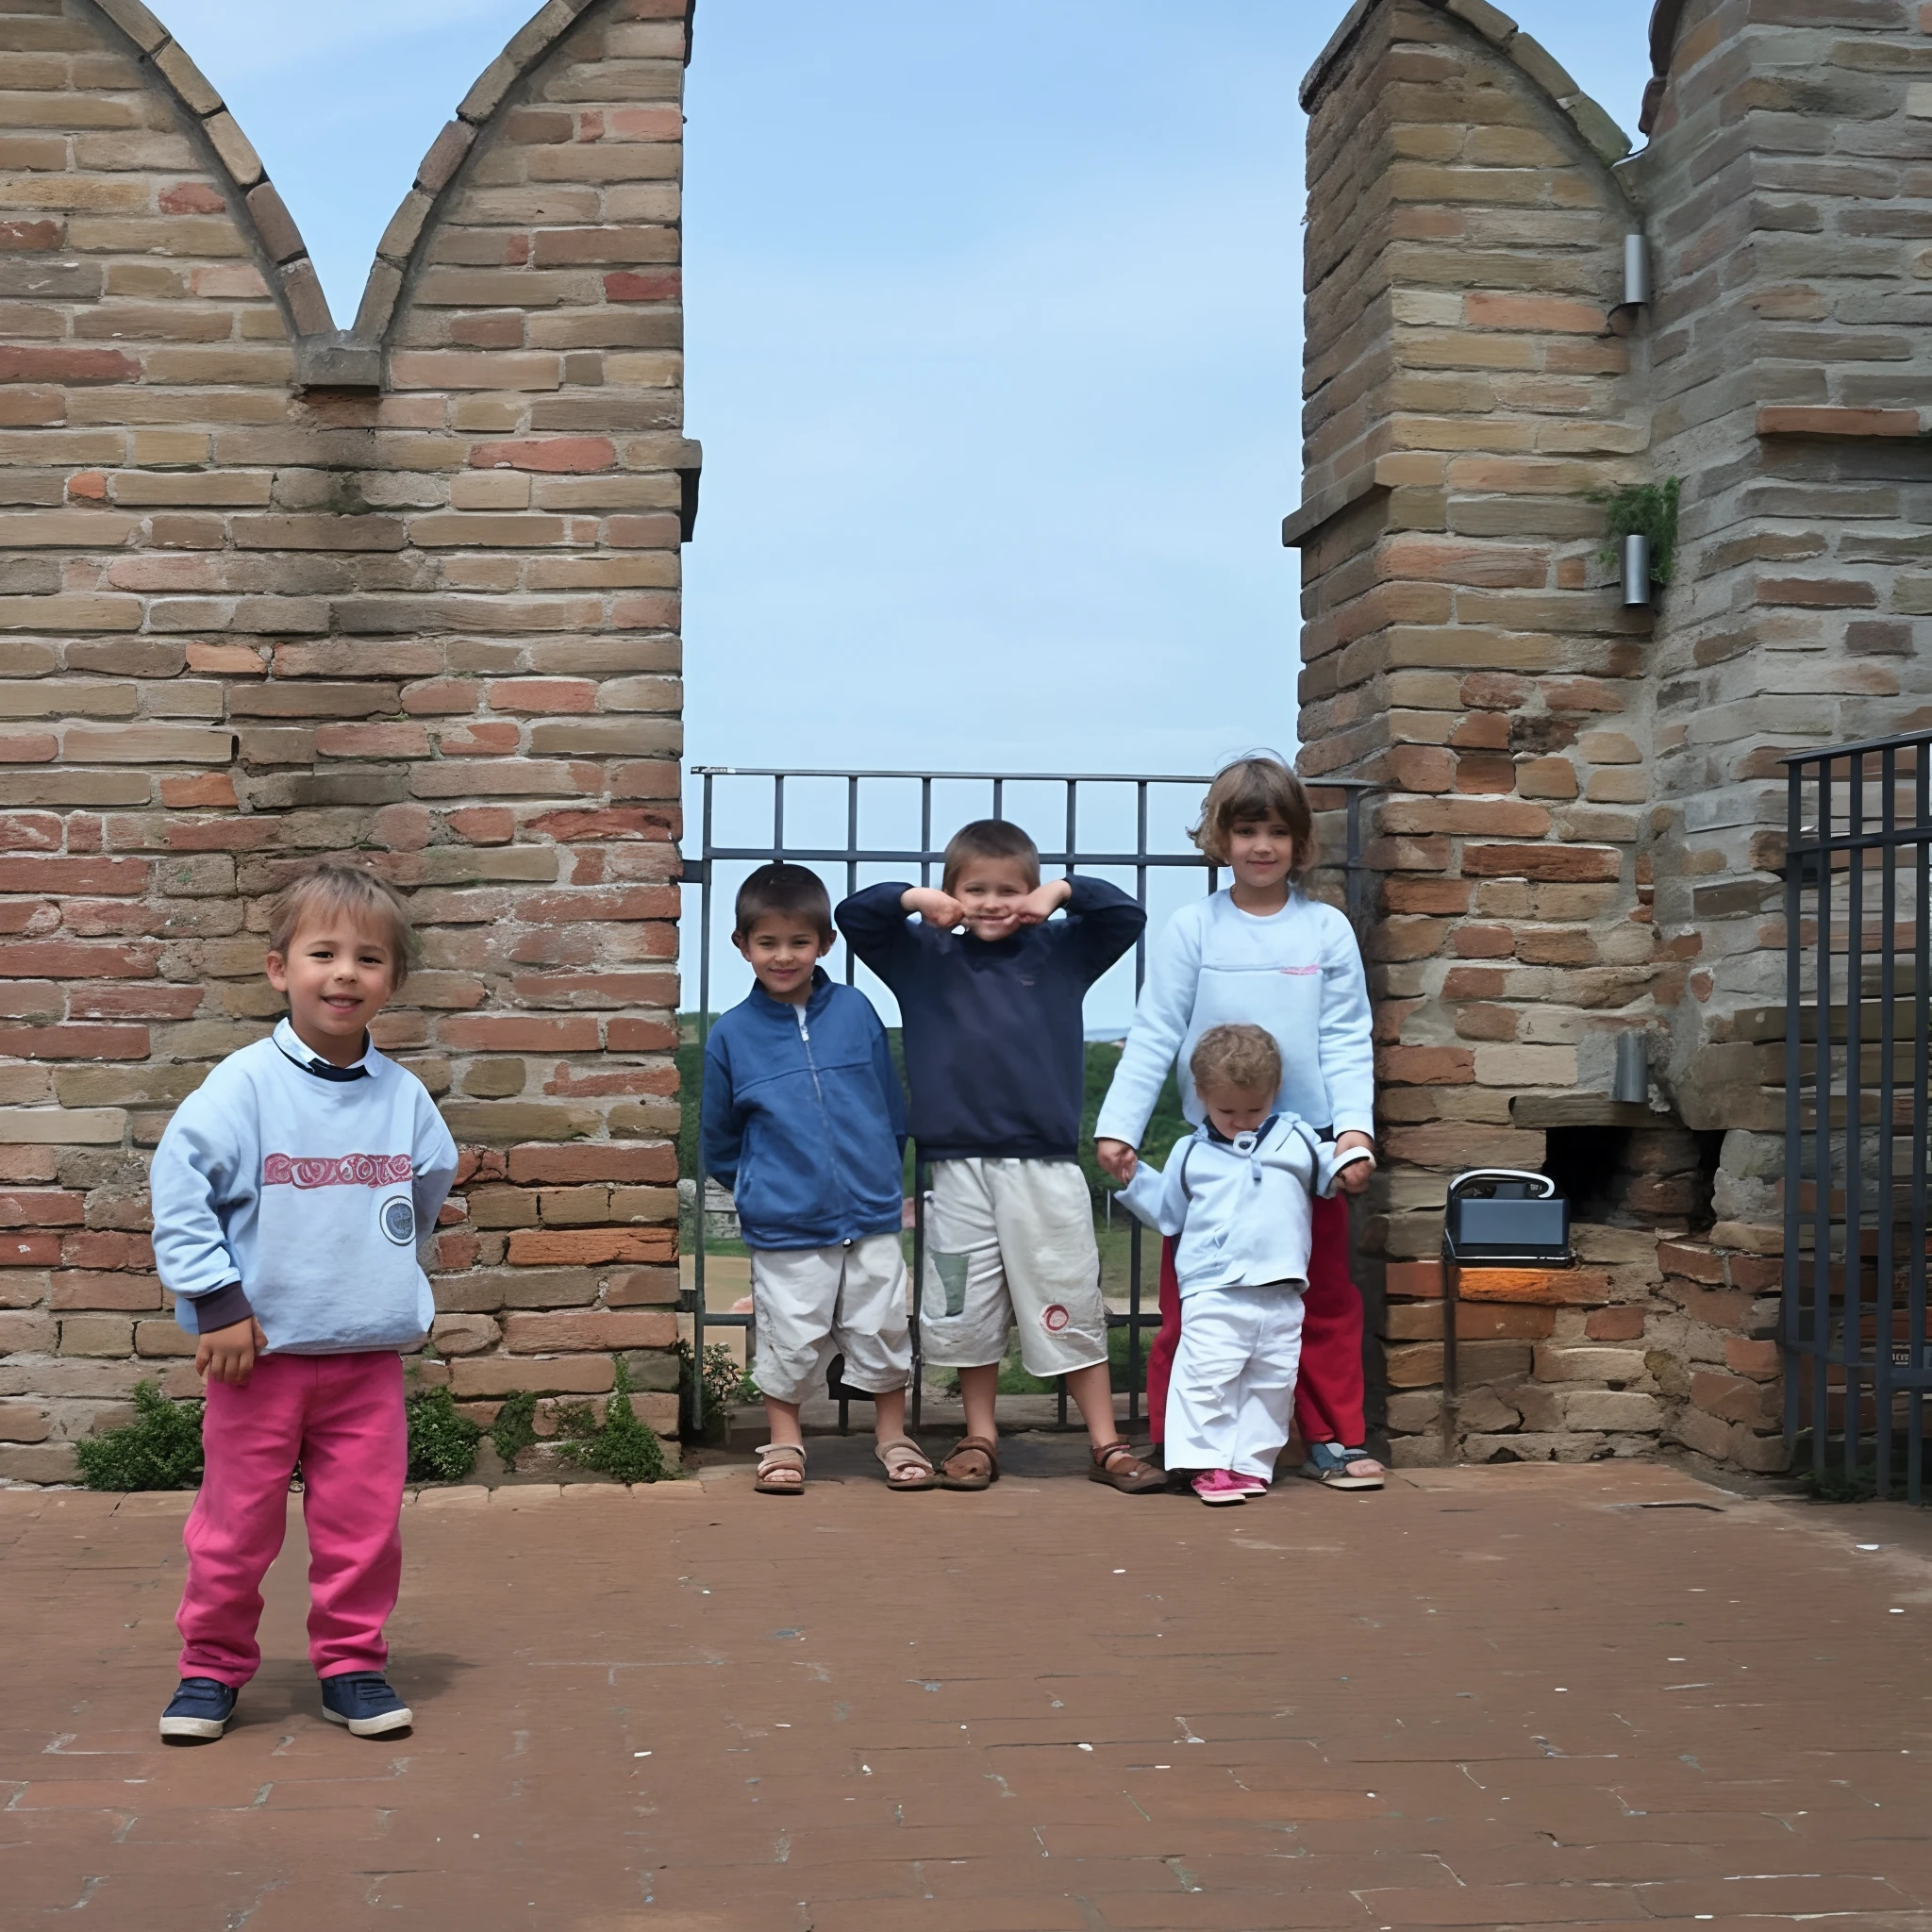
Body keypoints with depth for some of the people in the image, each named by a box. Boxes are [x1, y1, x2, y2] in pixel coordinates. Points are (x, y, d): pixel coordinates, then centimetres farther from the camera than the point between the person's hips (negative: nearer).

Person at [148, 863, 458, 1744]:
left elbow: (427, 1190, 17)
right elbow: (179, 1181, -12)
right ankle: (211, 1667, 22)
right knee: (236, 1523, 6)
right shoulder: (246, 1084, -10)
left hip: (371, 1352, 3)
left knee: (364, 1521, 6)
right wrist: (216, 1299, -14)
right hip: (261, 1349, -3)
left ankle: (351, 1664, 22)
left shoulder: (404, 1097, 1)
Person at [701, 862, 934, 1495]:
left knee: (883, 1332, 10)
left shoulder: (855, 1010, -1)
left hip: (872, 1218, 1)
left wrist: (884, 1178, 10)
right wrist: (758, 1188, 7)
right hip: (784, 1230, -1)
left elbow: (893, 1109, 9)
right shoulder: (731, 1033, -3)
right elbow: (719, 1139, 8)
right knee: (789, 1341, 8)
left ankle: (893, 1439, 26)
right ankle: (784, 1445, 26)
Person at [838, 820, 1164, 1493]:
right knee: (967, 1312, 8)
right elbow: (852, 915, 5)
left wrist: (1064, 892, -8)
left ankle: (1106, 1445, 11)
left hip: (1045, 1166, -1)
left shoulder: (1058, 952, 8)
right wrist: (914, 898, -10)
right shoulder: (924, 957, 9)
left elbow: (1128, 914, 6)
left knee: (1071, 1310, 4)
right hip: (958, 1166, 1)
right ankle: (979, 1440, 23)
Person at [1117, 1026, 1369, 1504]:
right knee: (1208, 1375, -12)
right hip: (1213, 1293, -2)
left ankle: (1253, 1462, 14)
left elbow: (1326, 1172, 22)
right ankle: (1208, 1463, -6)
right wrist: (1133, 1176, 9)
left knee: (1272, 1382, 6)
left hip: (1281, 1296, 2)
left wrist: (1351, 1162, 1)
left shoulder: (1295, 1140, 12)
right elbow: (1167, 1214, 18)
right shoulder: (1191, 1155, 11)